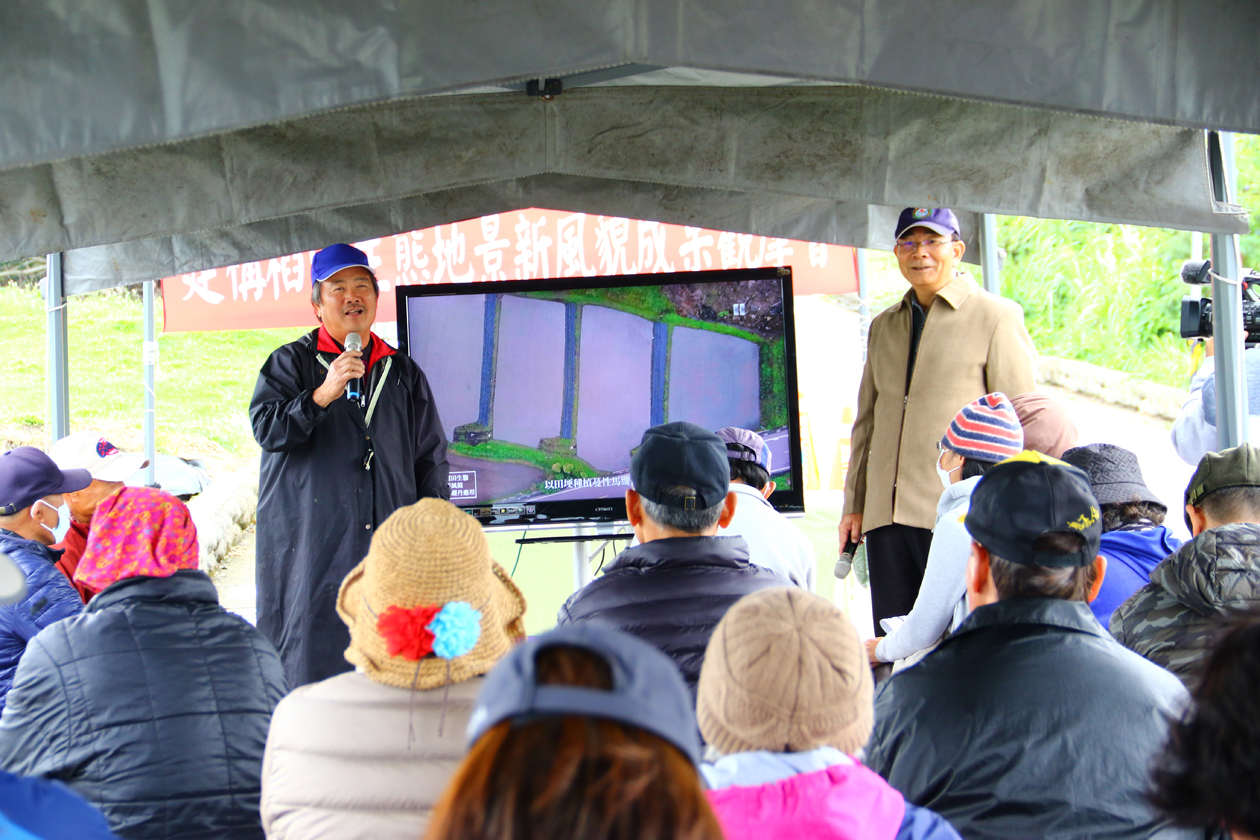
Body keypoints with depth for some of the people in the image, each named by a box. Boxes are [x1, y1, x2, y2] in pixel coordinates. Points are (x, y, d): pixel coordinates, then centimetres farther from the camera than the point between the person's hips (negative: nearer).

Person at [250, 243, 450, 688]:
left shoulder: (403, 373, 17)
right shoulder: (290, 363, 7)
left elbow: (430, 457, 18)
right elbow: (265, 427, -8)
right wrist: (323, 395, -21)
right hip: (311, 546, -3)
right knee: (309, 662, -7)